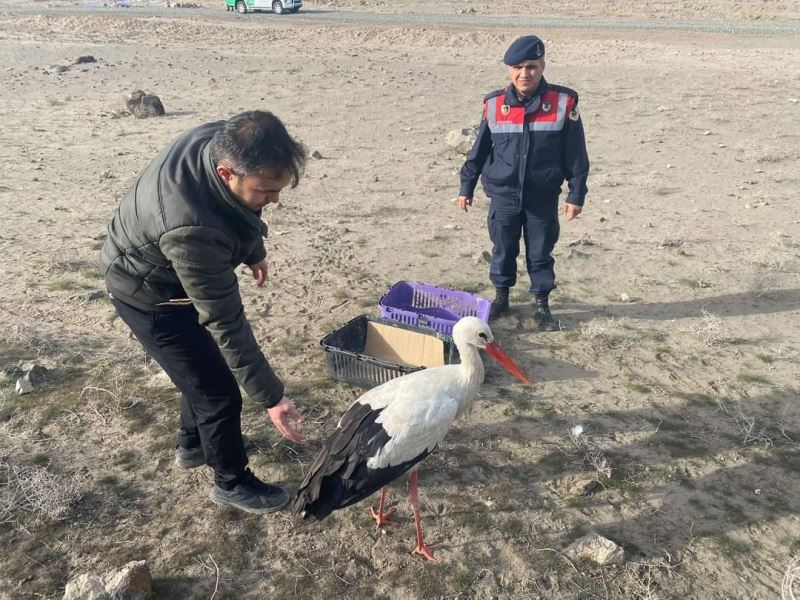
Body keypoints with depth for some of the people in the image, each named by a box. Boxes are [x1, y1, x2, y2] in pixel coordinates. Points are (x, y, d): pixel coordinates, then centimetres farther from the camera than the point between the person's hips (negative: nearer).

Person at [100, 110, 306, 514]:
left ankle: (192, 445, 47)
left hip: (182, 273, 8)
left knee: (205, 370, 23)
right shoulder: (193, 230, -44)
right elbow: (225, 323, -36)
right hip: (149, 294, -8)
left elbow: (241, 216, 2)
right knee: (218, 392, 0)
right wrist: (270, 396, -29)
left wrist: (254, 252, 16)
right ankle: (232, 482, 25)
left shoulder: (224, 141, -22)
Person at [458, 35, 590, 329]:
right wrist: (466, 187, 8)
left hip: (543, 198, -1)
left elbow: (576, 154, -3)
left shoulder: (563, 102, -9)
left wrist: (576, 194, -4)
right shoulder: (494, 104, -5)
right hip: (503, 195, 1)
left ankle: (542, 305, 26)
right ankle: (501, 297, 33)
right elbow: (479, 150, 5)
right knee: (503, 250, 13)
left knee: (540, 253, 10)